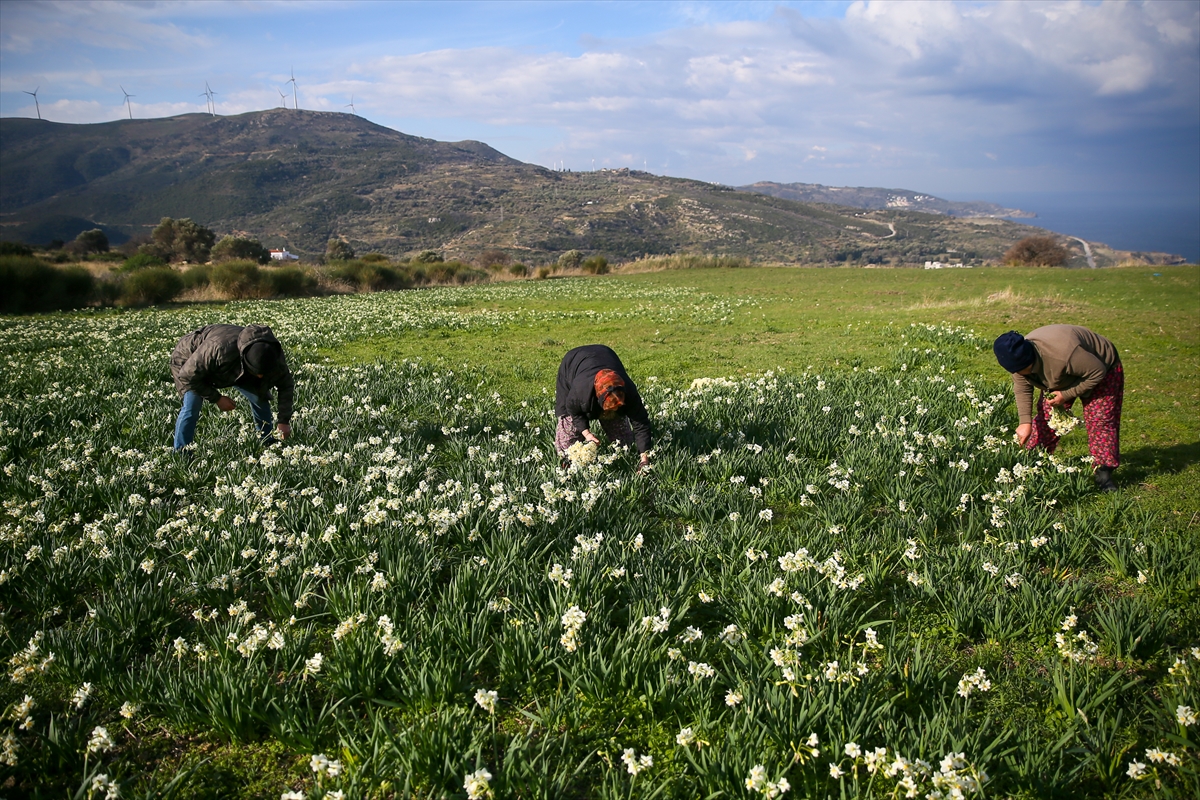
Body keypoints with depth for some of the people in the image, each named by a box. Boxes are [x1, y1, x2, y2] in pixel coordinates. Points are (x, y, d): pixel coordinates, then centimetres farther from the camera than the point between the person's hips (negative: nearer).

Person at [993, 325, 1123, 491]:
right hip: (1063, 377, 6)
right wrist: (1025, 421, -18)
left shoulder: (1064, 353, -46)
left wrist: (1066, 395, -29)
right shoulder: (1020, 359, -25)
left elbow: (1098, 372, -31)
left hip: (1101, 368, -5)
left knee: (1099, 419, -12)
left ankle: (1104, 474, -5)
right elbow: (1022, 390, -10)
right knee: (1046, 417, -2)